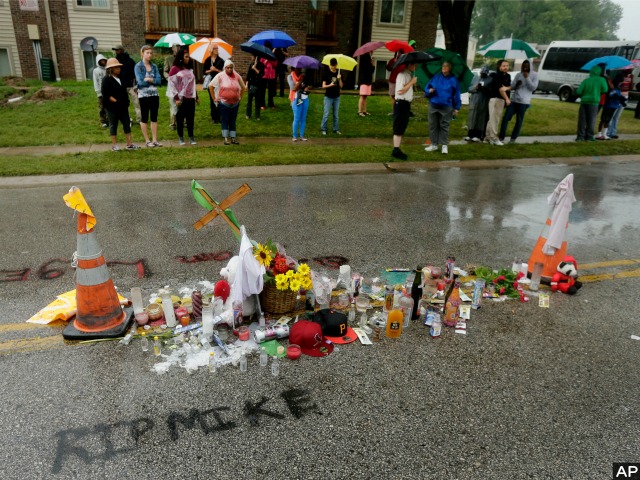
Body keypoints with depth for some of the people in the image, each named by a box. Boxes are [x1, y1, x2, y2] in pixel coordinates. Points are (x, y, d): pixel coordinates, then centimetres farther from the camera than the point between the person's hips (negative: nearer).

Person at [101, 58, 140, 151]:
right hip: (112, 107, -7)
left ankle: (129, 144, 11)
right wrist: (115, 101, -18)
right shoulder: (107, 80, -9)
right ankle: (114, 145, 9)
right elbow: (105, 94, -15)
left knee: (127, 124, 6)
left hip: (123, 106, 7)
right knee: (113, 125, 2)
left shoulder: (121, 78, 12)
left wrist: (126, 101, 8)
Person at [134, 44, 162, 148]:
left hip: (155, 95, 4)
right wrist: (153, 81, -8)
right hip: (143, 95, -4)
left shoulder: (154, 66, 7)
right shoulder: (138, 66, -6)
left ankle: (155, 140, 13)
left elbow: (159, 80, -4)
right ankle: (147, 140, 11)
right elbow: (140, 82, -15)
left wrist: (148, 79, -16)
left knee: (154, 117, 7)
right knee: (144, 118, 4)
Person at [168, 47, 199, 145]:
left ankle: (191, 137, 13)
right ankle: (180, 137, 12)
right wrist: (176, 98, -12)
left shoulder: (189, 69, 14)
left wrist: (196, 97, 20)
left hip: (190, 98, 4)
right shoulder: (175, 69, -4)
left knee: (190, 118, 5)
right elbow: (172, 84, -7)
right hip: (181, 98, -4)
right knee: (180, 118, 3)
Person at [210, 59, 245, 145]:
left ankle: (233, 138, 15)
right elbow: (211, 86, -2)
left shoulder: (237, 76, 3)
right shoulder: (220, 76, -6)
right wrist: (214, 98, -3)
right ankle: (226, 139, 6)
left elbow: (243, 87, 18)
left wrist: (240, 97, 12)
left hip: (235, 103, 3)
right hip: (224, 103, -3)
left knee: (233, 121, 10)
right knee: (225, 121, 2)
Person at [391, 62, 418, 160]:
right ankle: (395, 151, 1)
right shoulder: (402, 75, -15)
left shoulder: (409, 75, 14)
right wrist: (412, 82, -17)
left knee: (402, 128, 12)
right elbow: (400, 91, -23)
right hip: (401, 103, -10)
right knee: (398, 129, -5)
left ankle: (397, 150, 18)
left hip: (406, 103, 10)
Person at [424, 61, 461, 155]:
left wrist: (457, 107, -1)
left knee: (444, 126, 2)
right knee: (433, 125, 7)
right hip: (433, 105, 3)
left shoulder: (453, 79, 2)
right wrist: (429, 91, -11)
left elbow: (456, 94, 3)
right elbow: (427, 88, 13)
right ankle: (434, 144, 18)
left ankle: (444, 145, 9)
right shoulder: (436, 77, 8)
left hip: (446, 107, -3)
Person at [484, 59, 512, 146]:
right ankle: (494, 138, -8)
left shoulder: (507, 76, 12)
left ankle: (488, 136, 14)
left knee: (497, 119, 8)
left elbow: (510, 86, 13)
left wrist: (506, 88, -13)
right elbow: (500, 89, -13)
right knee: (493, 118, -8)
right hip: (494, 98, -8)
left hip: (502, 99, 8)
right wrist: (507, 99, -12)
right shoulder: (496, 76, -10)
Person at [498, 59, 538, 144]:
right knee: (506, 118, -4)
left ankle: (513, 138, 12)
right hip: (514, 100, 3)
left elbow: (533, 87, -7)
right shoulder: (518, 74, 12)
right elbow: (511, 87, 11)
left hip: (524, 102, -3)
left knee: (519, 121, 2)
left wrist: (527, 78, -12)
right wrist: (516, 84, -11)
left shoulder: (534, 75, 3)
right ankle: (501, 137, 3)